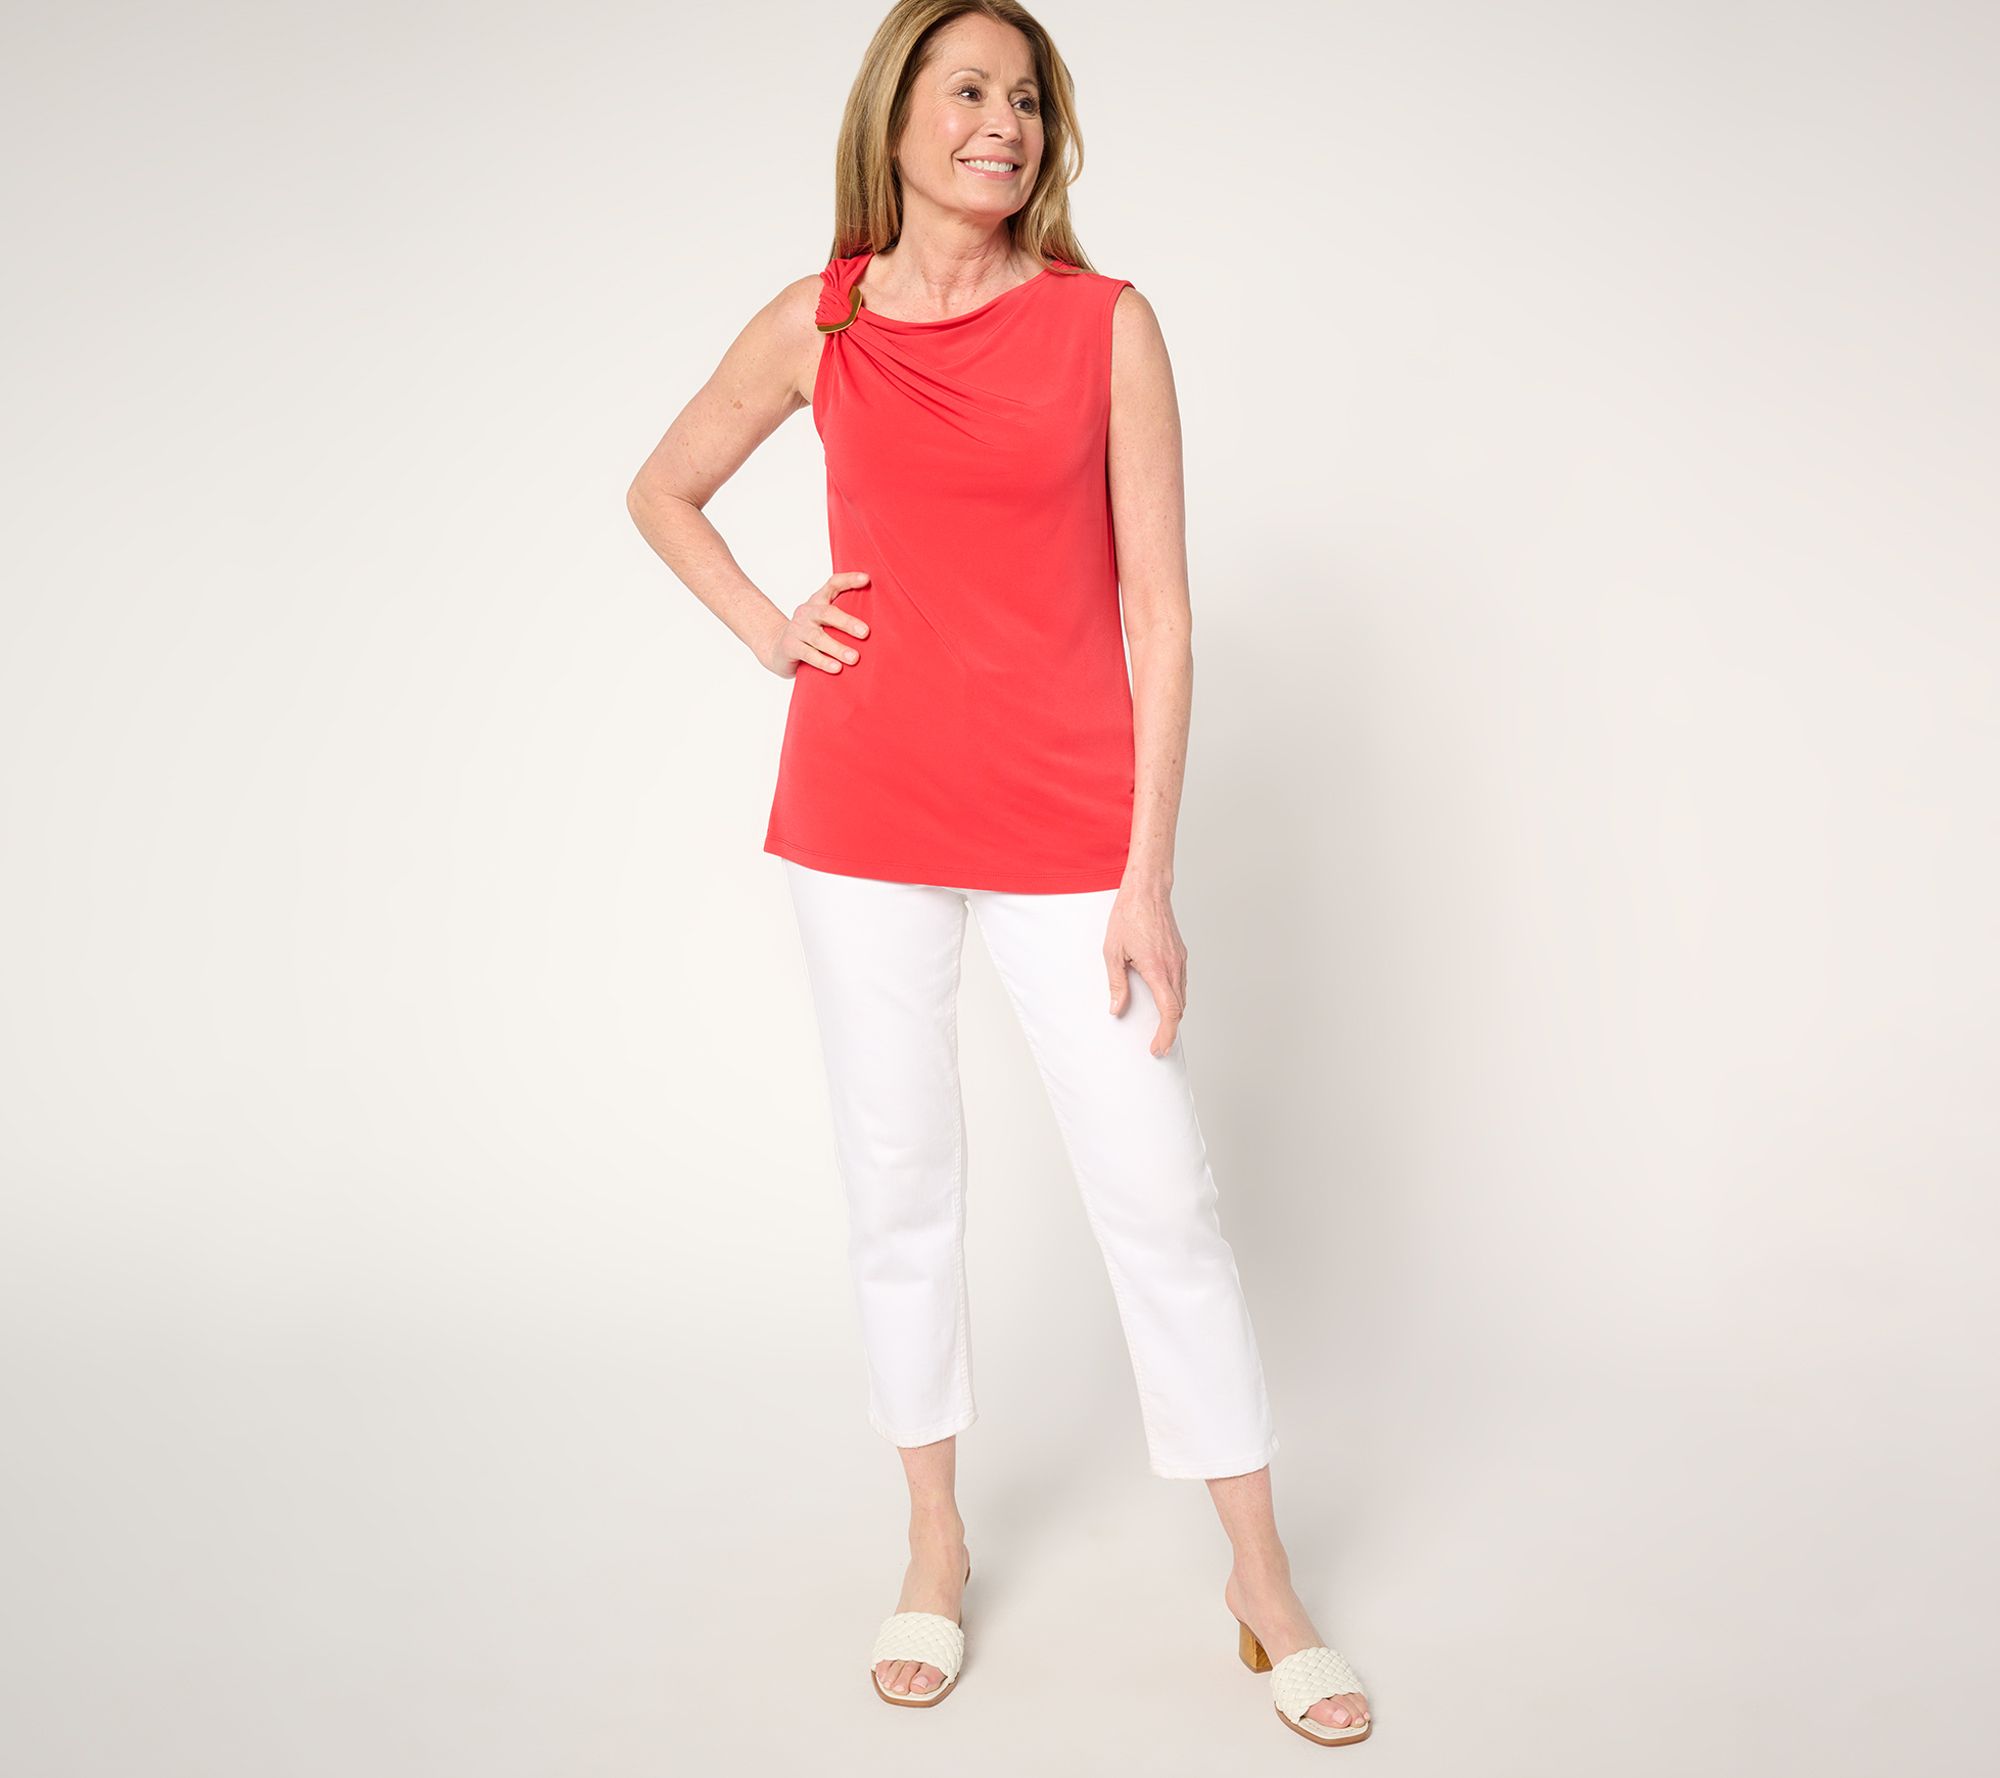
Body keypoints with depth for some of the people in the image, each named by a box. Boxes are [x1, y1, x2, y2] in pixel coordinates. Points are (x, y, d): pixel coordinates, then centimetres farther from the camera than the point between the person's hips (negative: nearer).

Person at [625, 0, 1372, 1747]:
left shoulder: (1108, 322, -1)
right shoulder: (816, 324, 4)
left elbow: (1156, 607, -3)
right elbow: (662, 491, 20)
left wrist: (1147, 881, -7)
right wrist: (764, 627, 2)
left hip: (1067, 822, -1)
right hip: (865, 809, 2)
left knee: (1158, 1191, 0)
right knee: (898, 1181, 11)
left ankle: (1264, 1584, 17)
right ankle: (938, 1551, 29)